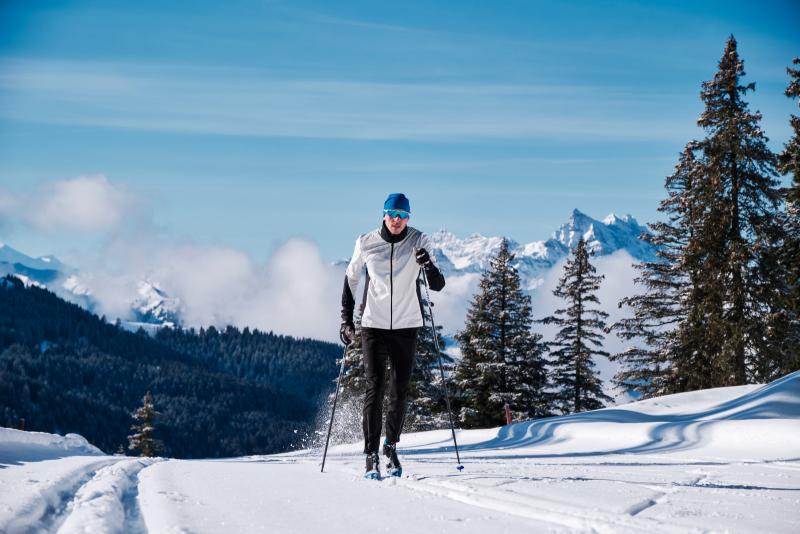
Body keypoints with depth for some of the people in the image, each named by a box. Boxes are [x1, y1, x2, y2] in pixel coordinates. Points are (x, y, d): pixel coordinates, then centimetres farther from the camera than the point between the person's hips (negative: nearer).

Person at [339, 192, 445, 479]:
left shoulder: (418, 242, -4)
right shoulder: (366, 243, -3)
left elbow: (438, 286, -8)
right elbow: (350, 278, 11)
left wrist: (429, 266, -29)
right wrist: (346, 319, 7)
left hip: (407, 326, 1)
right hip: (373, 325, -1)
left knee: (400, 392, 6)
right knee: (374, 389, -8)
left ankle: (391, 446, 26)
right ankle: (371, 455, -6)